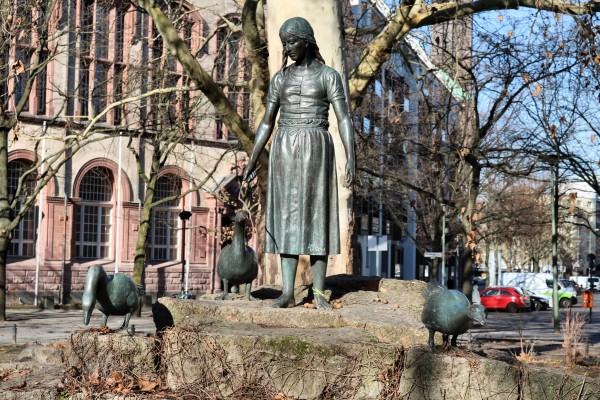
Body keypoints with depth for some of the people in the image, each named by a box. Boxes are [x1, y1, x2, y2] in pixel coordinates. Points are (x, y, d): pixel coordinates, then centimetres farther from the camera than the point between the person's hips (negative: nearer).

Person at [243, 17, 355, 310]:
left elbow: (344, 119, -7)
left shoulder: (329, 75, 2)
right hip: (285, 150, 3)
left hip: (315, 150, -3)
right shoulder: (280, 78, 12)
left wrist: (351, 159, -18)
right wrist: (252, 162, 9)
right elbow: (267, 123, 14)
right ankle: (288, 293, 3)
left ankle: (319, 293, 5)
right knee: (287, 218, 0)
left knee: (316, 216, -2)